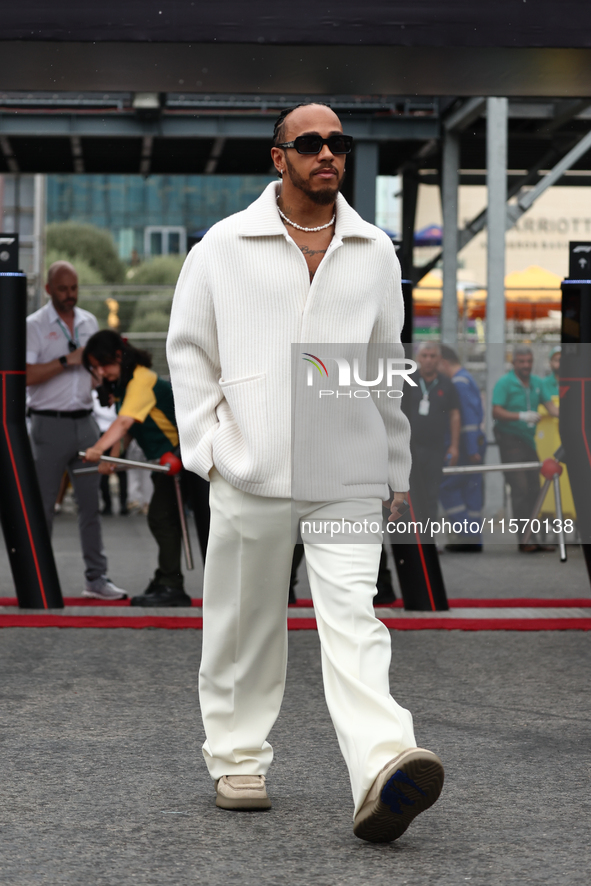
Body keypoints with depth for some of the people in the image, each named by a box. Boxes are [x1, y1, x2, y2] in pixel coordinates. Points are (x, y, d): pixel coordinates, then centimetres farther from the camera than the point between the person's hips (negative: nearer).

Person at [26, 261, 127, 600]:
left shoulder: (89, 322, 14)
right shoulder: (34, 325, -3)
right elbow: (27, 375, -15)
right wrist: (66, 361, -17)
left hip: (85, 421, 5)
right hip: (51, 423, -5)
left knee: (91, 502, 5)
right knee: (43, 504, -2)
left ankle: (97, 578, 9)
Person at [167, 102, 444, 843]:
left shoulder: (375, 253, 11)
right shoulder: (224, 246, 5)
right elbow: (188, 348, 8)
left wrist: (396, 468, 15)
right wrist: (205, 445, -1)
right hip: (250, 473, 0)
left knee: (352, 620, -12)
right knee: (246, 623, 9)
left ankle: (382, 772, -26)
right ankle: (237, 762, 23)